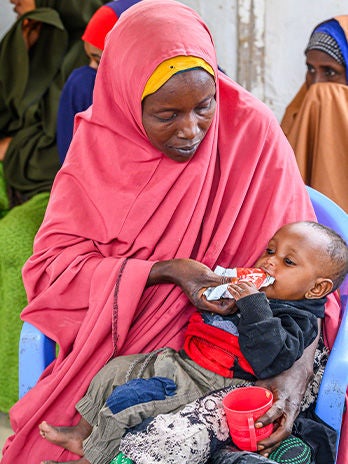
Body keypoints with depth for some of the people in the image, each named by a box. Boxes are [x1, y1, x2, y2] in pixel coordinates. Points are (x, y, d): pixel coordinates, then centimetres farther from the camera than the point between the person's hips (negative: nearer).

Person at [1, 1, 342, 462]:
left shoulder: (253, 129, -10)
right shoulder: (100, 140, -6)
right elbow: (52, 263, -10)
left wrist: (298, 367, -25)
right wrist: (165, 272, -23)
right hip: (118, 338, 1)